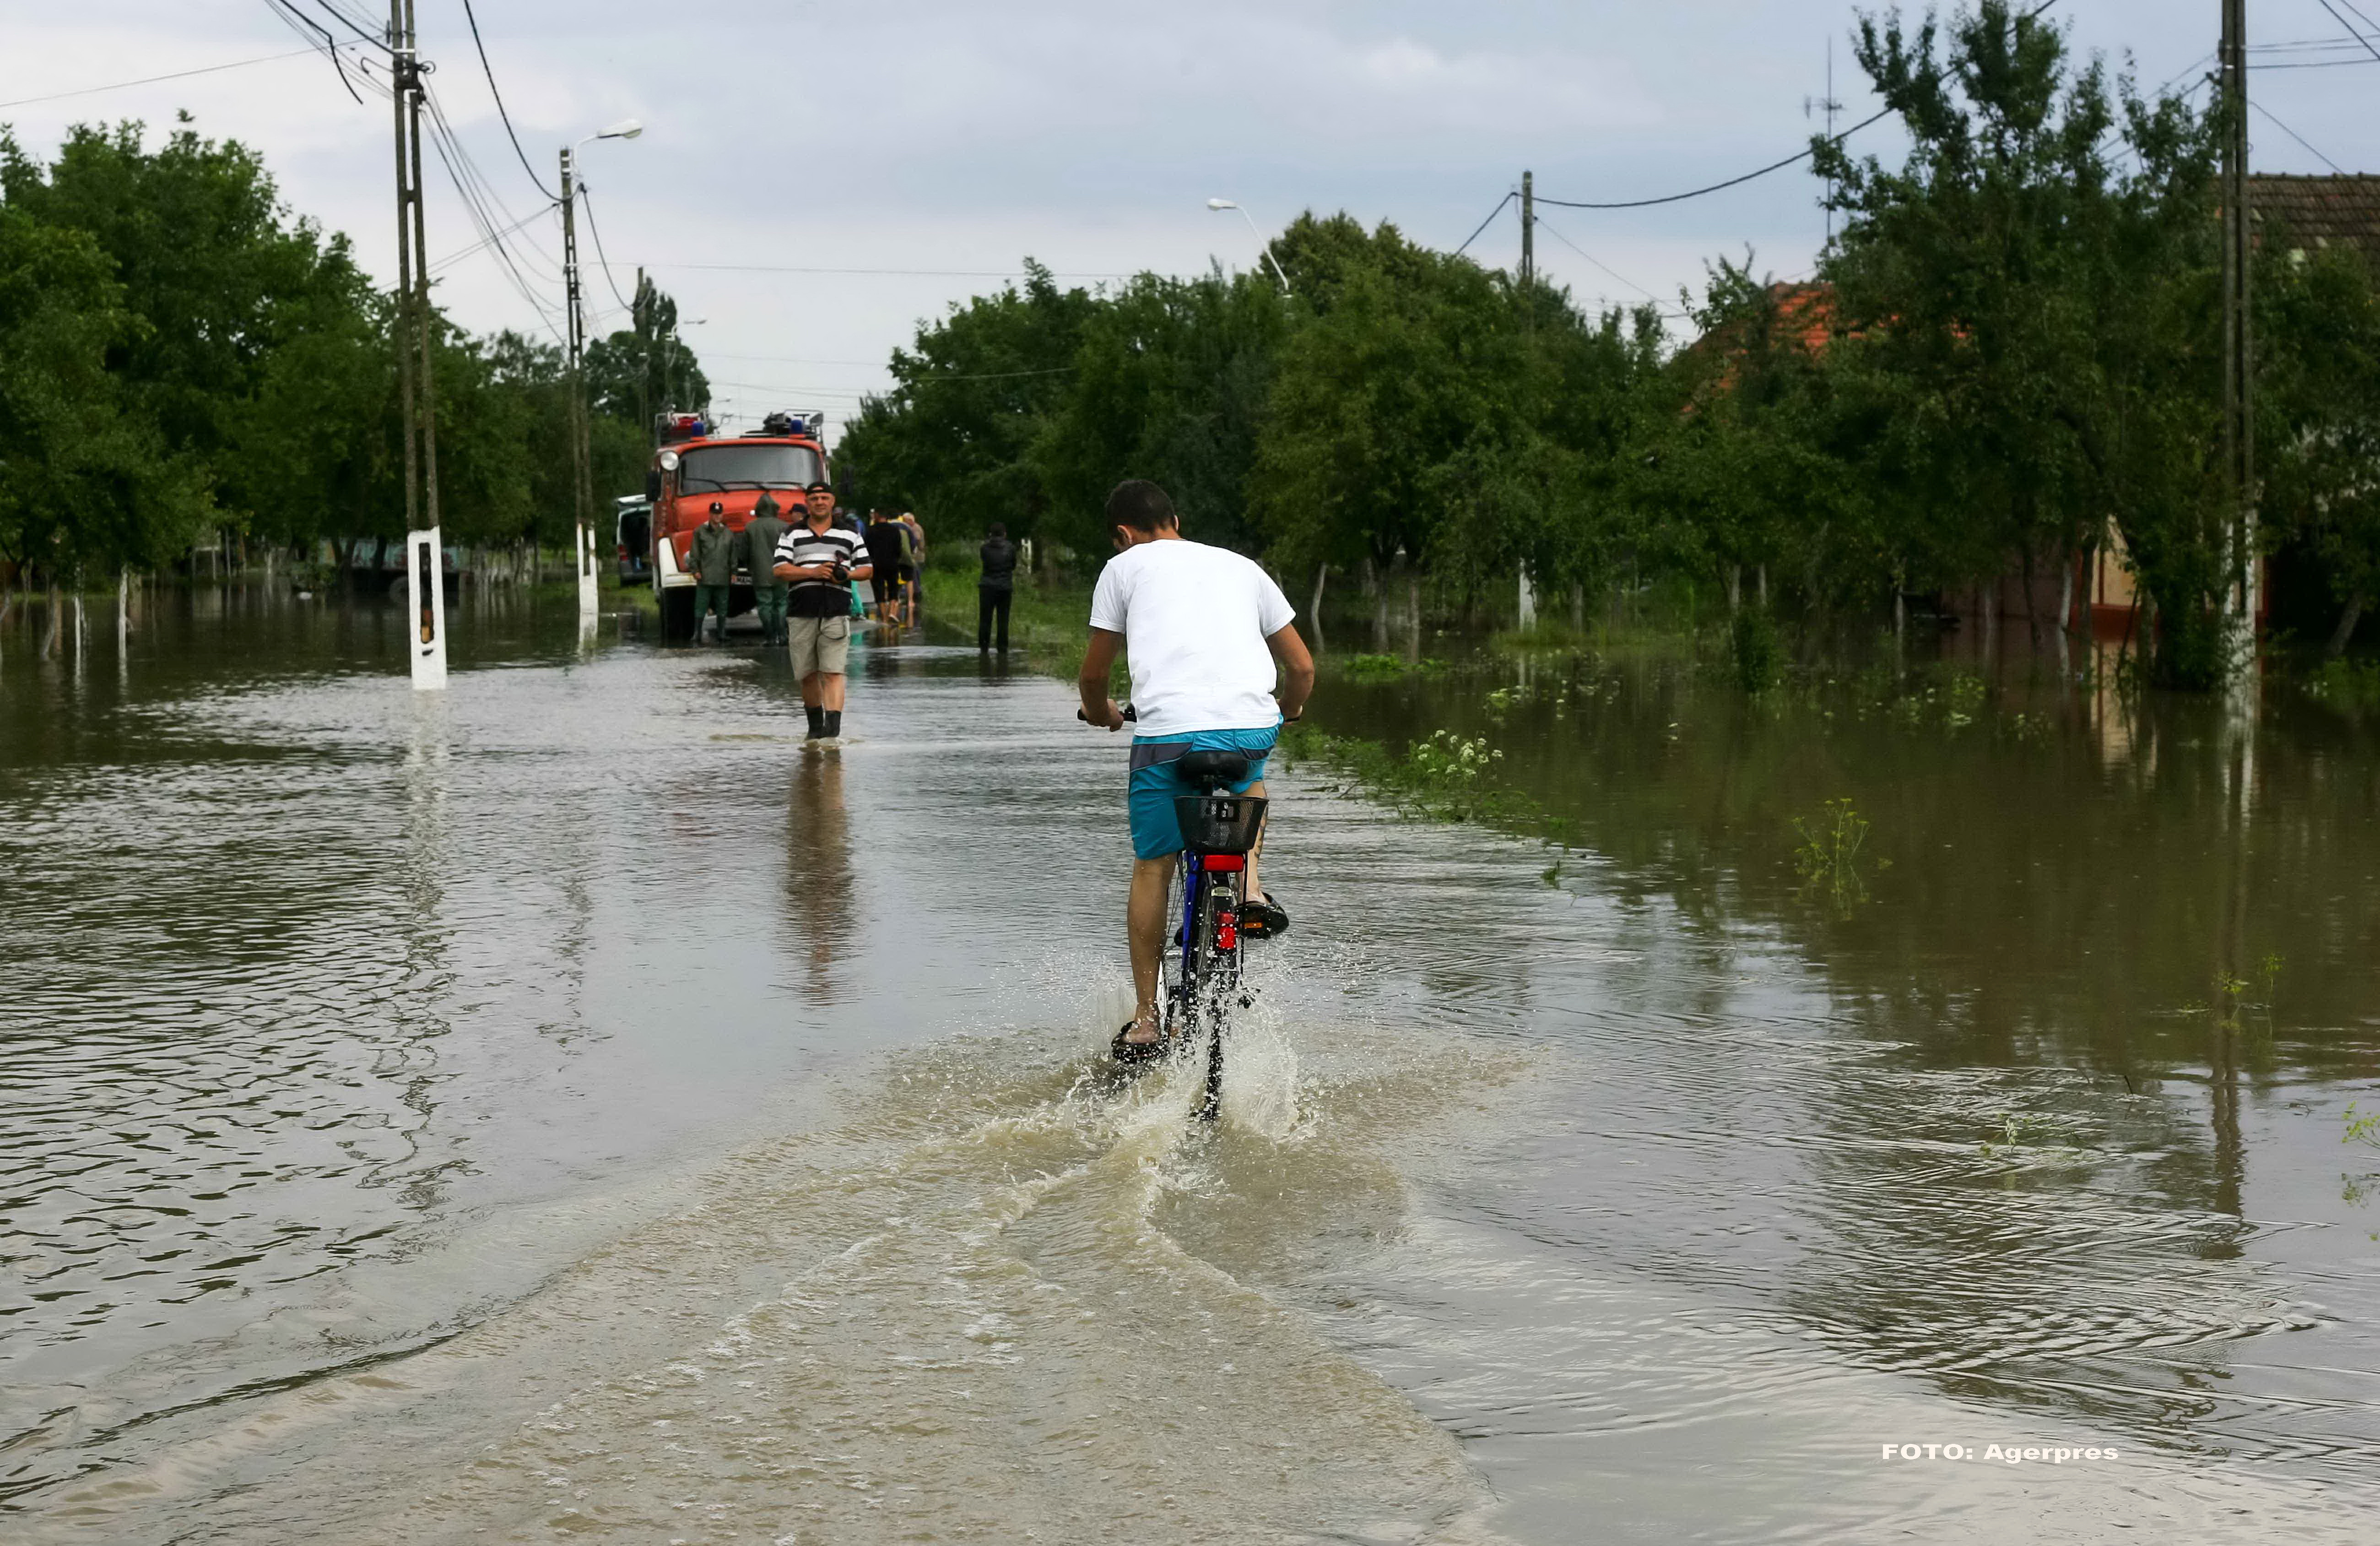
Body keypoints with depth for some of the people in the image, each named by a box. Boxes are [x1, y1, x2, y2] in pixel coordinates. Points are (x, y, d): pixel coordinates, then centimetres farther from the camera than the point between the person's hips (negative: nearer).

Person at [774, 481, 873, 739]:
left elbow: (867, 569, 16)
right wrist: (814, 573, -12)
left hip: (836, 615, -1)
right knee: (808, 676, 7)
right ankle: (815, 726, 21)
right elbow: (780, 570, 0)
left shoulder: (849, 535, 13)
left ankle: (833, 726, -21)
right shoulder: (792, 536, 11)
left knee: (833, 673, -13)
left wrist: (847, 574, -6)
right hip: (801, 615, 1)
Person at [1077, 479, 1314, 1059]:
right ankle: (1250, 888, 14)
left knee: (1151, 870, 14)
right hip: (1252, 724, 3)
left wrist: (1100, 711, 43)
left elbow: (1094, 673, 21)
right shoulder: (1241, 567, 24)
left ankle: (1146, 1020, 13)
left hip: (1169, 732, -3)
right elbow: (1302, 668, 24)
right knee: (1247, 780, 38)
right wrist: (1287, 711, 45)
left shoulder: (1124, 568, 16)